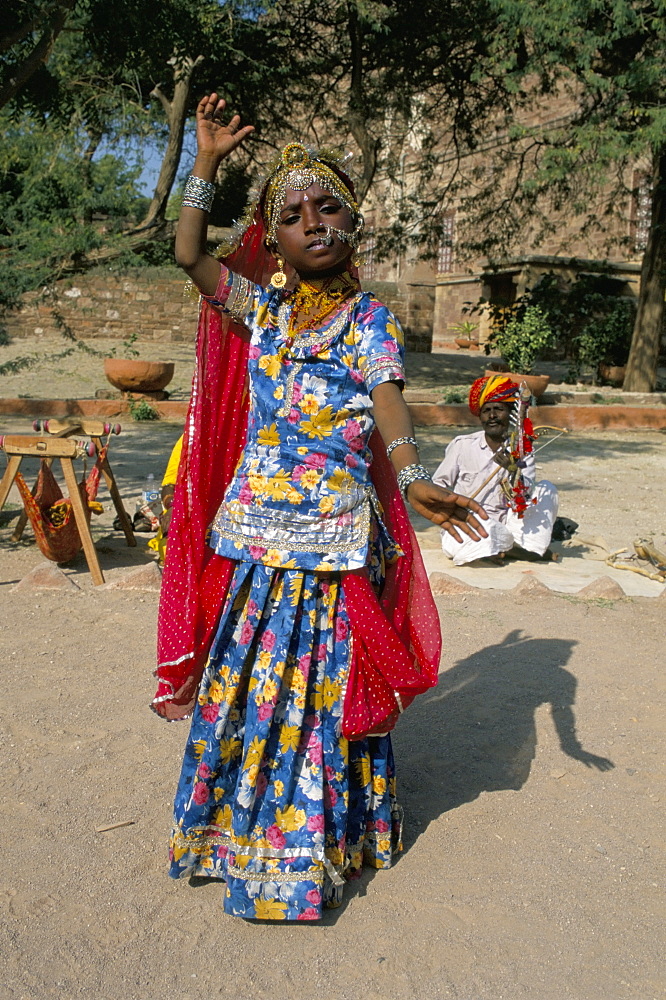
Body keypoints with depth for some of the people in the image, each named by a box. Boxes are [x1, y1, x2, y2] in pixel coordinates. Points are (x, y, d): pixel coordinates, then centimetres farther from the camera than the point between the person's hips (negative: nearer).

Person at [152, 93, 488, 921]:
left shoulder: (367, 319, -3)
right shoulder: (260, 308, 8)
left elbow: (386, 399, -19)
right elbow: (188, 254, 4)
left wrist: (411, 477, -36)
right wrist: (206, 163, 7)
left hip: (333, 537, -3)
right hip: (253, 532, 4)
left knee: (319, 689, 5)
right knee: (245, 682, 12)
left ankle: (313, 846, 23)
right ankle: (242, 829, 33)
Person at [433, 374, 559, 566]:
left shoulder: (521, 451, 5)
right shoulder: (462, 445, 1)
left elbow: (527, 497, -6)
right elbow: (438, 485, 6)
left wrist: (515, 472, -26)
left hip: (503, 524, 3)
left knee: (547, 489, -9)